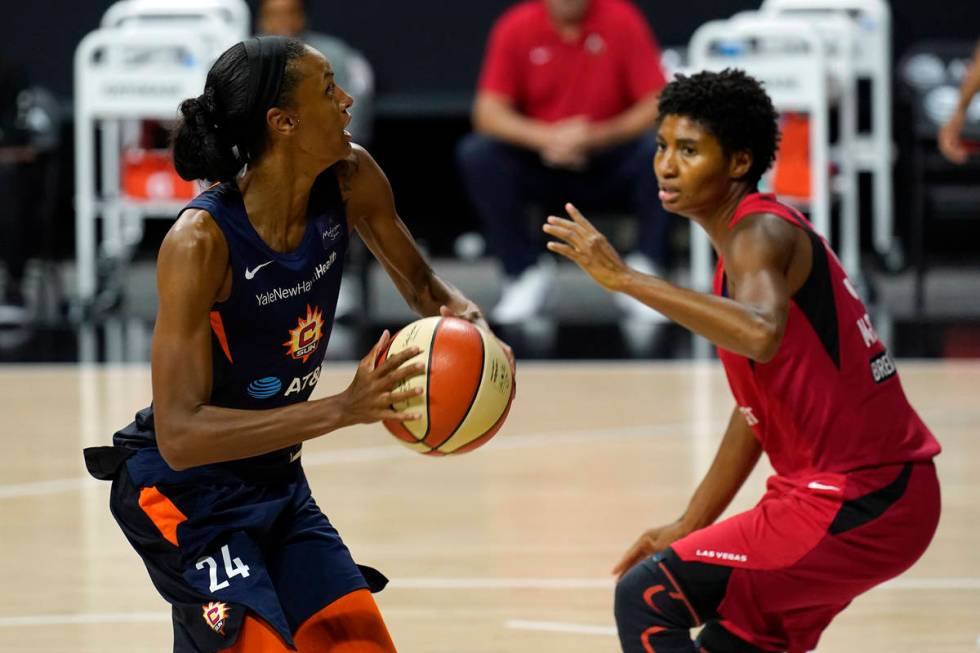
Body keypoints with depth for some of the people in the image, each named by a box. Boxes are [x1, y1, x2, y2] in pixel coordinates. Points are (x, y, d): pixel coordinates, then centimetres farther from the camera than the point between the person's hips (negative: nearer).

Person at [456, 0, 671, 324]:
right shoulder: (515, 27, -6)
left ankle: (645, 272, -16)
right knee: (476, 153, -24)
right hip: (542, 169, 1)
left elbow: (657, 106, -12)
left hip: (610, 164, -1)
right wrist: (546, 137, -28)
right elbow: (488, 112, -10)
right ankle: (526, 271, -13)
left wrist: (598, 136, -28)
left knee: (656, 151, -31)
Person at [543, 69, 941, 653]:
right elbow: (760, 409, 21)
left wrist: (623, 278, -36)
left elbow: (761, 334, -40)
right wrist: (689, 528, 19)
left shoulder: (761, 234, -16)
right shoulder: (749, 237, 15)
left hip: (855, 506, -10)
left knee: (646, 598, -10)